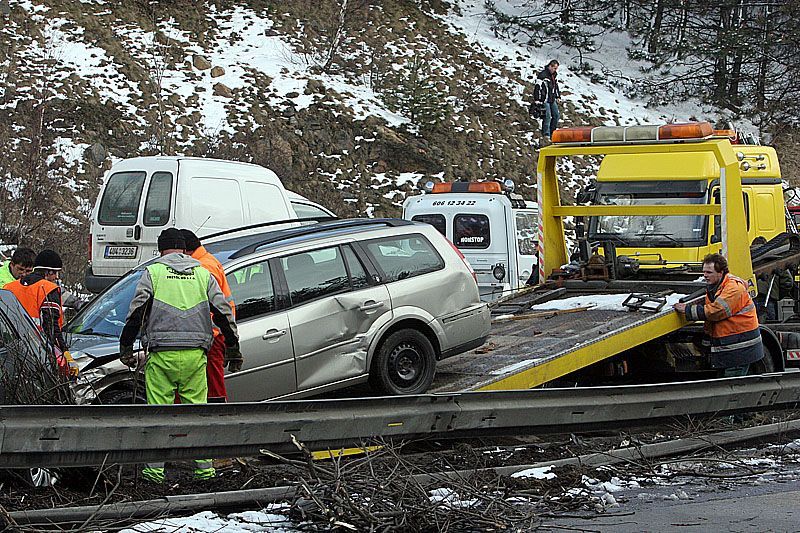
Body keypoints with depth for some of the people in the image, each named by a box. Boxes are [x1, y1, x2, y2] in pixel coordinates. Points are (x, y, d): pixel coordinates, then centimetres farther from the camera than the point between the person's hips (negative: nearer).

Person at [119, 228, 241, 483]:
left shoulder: (153, 273, 4)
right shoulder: (203, 274, 11)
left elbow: (136, 313, -1)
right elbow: (224, 314, 10)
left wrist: (126, 348, 6)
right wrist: (233, 350, 17)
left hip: (162, 356, -2)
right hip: (195, 356, 2)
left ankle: (155, 469, 3)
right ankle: (204, 467, 8)